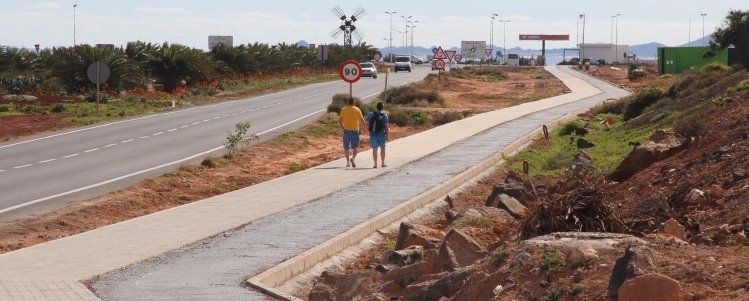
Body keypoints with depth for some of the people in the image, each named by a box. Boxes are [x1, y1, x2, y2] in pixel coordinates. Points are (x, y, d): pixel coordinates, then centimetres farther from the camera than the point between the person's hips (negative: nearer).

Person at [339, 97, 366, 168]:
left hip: (346, 130, 1)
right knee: (356, 147, 7)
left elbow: (340, 121, -3)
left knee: (346, 147, 11)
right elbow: (362, 121, -1)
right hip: (355, 131, 0)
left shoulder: (343, 110, 2)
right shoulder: (357, 110, 0)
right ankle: (353, 158, -17)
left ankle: (348, 161, 7)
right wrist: (360, 129, 8)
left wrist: (343, 128, 4)